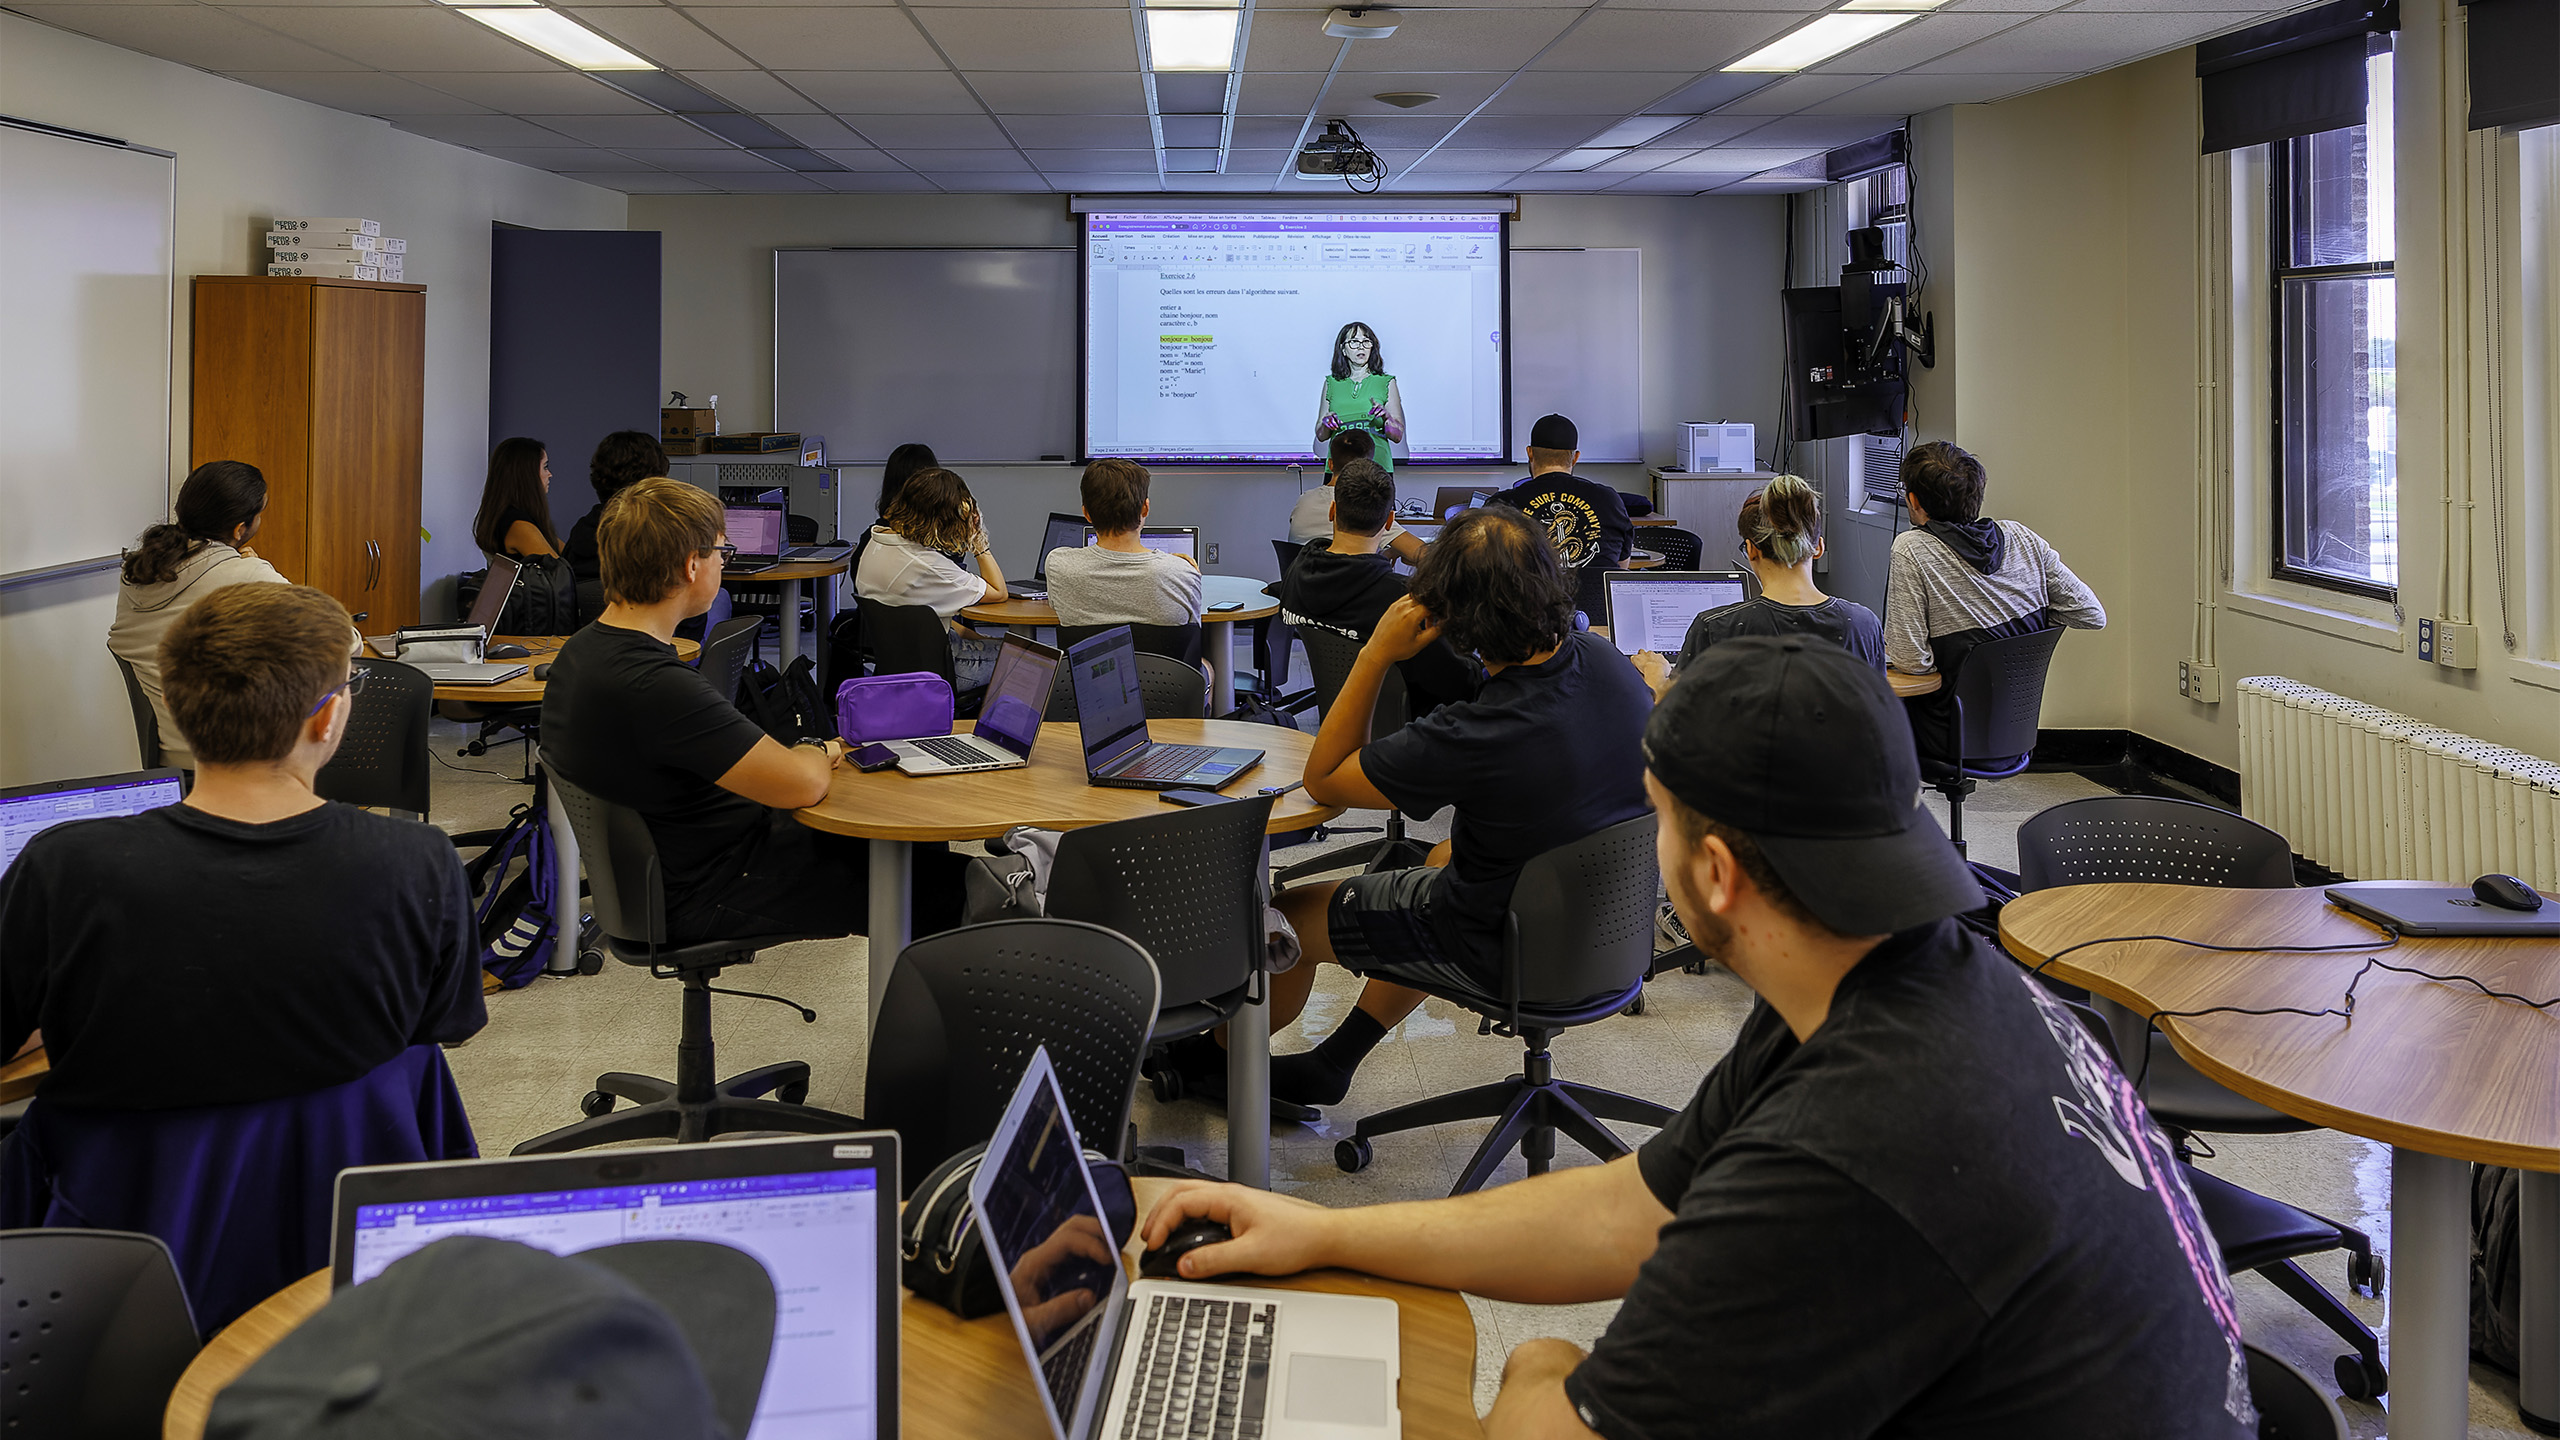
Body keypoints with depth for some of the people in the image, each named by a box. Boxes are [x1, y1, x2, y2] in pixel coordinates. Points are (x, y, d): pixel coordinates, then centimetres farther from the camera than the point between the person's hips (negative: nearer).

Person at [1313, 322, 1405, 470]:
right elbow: (1320, 437, 16)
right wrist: (1326, 425, -5)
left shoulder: (1386, 383, 10)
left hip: (1377, 466, -1)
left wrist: (1387, 418, -14)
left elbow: (1398, 436, 5)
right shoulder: (1332, 383, 14)